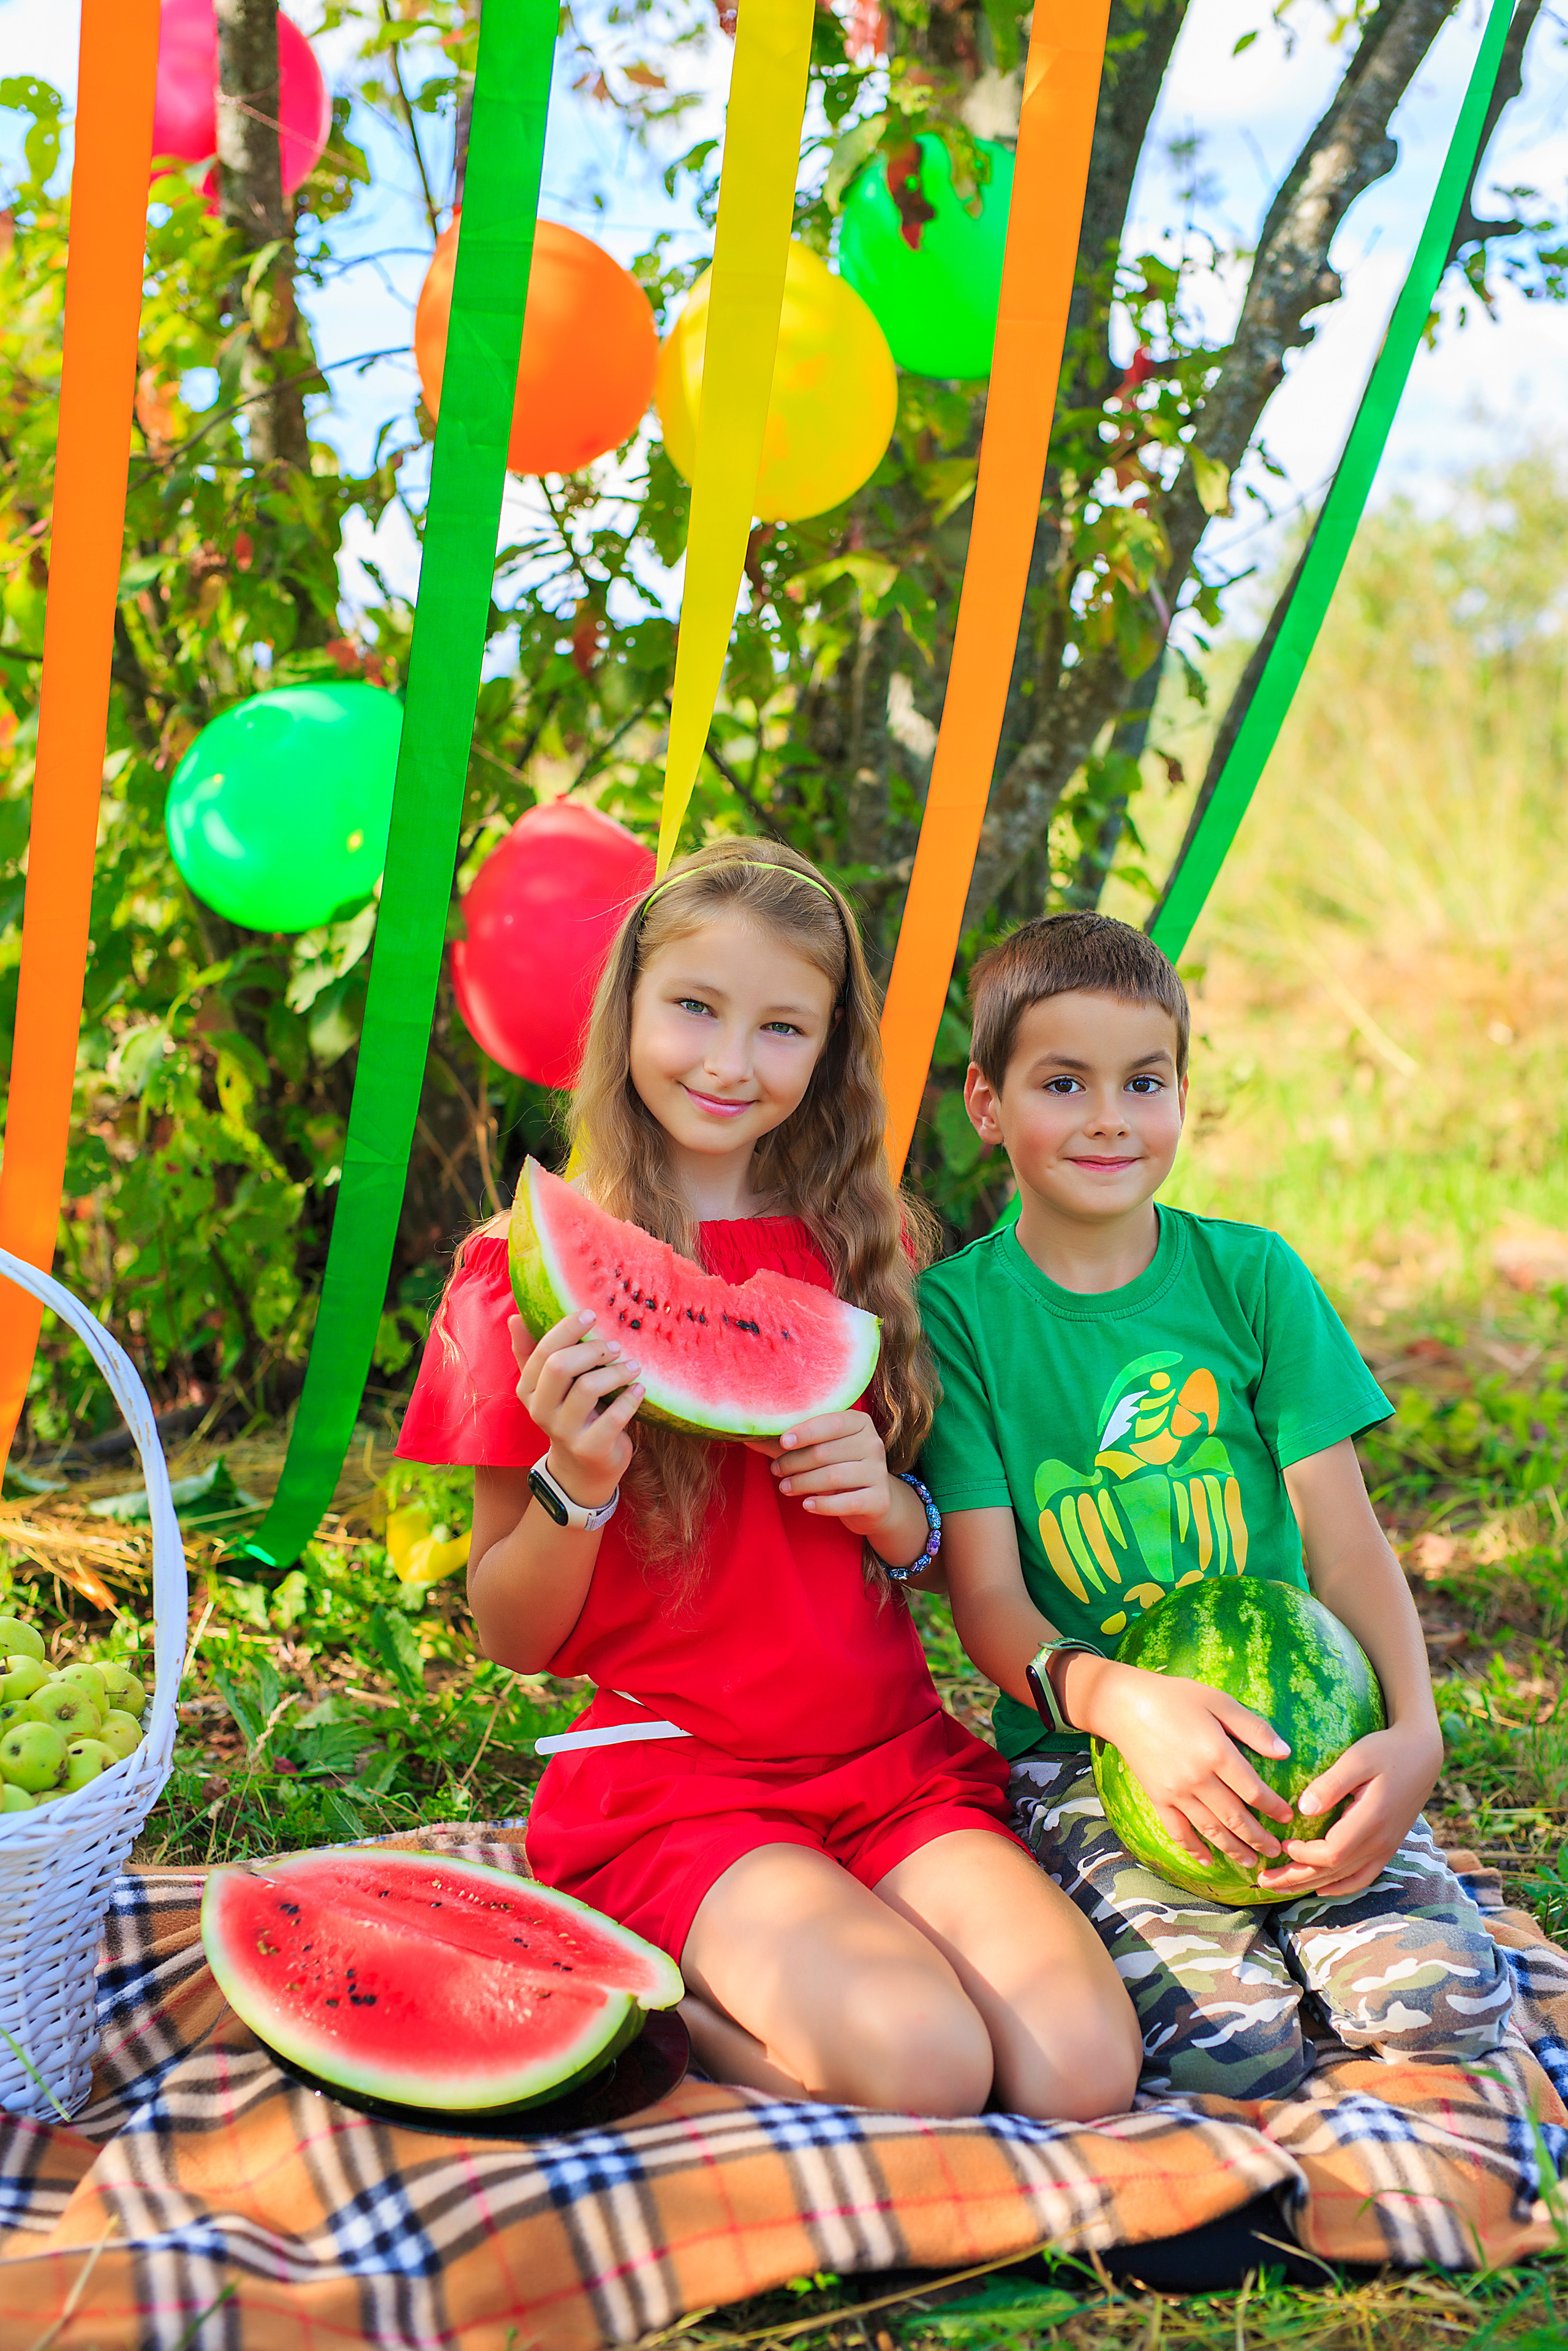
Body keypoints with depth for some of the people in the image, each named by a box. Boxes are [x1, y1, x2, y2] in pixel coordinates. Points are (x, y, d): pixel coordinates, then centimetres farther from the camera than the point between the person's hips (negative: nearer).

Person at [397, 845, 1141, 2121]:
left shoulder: (863, 1248, 11)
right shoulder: (533, 1266, -1)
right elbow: (510, 1636, 1)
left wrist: (895, 1512, -5)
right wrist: (577, 1482, -19)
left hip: (896, 1763, 4)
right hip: (670, 1774, -4)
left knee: (1086, 2070, -21)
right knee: (924, 2065, -29)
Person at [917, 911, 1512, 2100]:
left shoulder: (1253, 1276, 6)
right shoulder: (955, 1311, -1)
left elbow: (1344, 1536, 2)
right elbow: (987, 1596, -6)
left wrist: (1413, 1728, -17)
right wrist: (1121, 1699, -27)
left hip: (1288, 1735, 2)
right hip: (1080, 1750, -2)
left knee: (1442, 2000, -20)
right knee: (1225, 2035, -25)